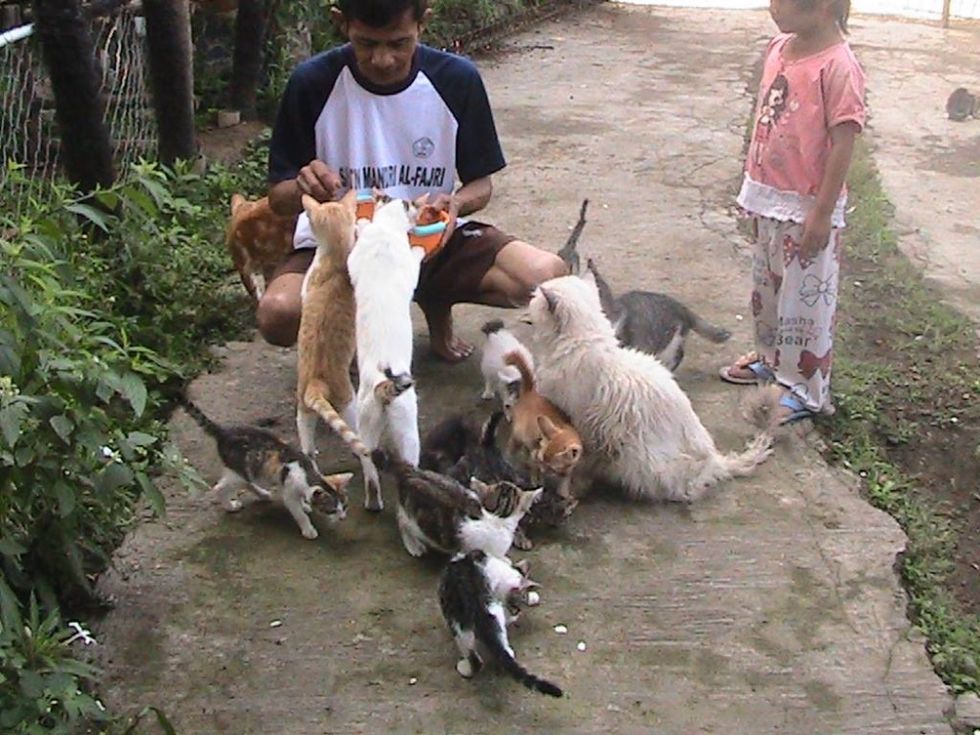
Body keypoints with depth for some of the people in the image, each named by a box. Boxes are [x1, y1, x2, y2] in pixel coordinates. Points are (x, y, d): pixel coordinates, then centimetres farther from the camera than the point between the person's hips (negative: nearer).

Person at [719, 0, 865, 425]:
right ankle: (770, 357, 42)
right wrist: (752, 186, 15)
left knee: (806, 297, 4)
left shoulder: (838, 67, -21)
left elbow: (843, 144, -19)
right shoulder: (779, 48, 2)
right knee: (767, 286, 22)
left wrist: (822, 214, -18)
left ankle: (807, 390, 17)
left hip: (807, 207, -8)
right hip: (768, 198, 8)